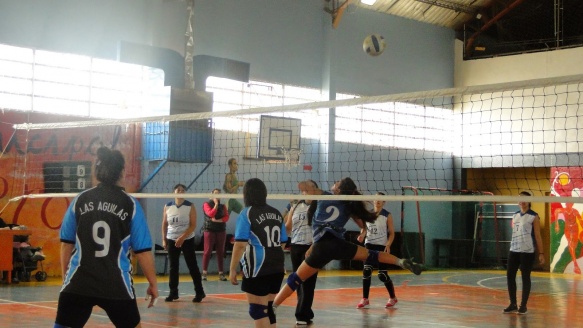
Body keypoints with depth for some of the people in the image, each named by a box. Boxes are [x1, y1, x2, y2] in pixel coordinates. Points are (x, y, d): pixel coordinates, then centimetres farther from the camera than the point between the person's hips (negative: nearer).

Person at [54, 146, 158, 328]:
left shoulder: (80, 200, 3)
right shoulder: (130, 204, -2)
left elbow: (66, 244, 8)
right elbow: (143, 250, -3)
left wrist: (66, 277, 21)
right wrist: (153, 283, 8)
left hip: (78, 283, 1)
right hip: (117, 285, -1)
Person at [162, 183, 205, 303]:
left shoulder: (190, 206, -5)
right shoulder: (167, 206, 4)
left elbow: (193, 225, -10)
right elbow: (164, 224, 10)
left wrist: (182, 238, -18)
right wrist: (164, 240, 4)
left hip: (187, 240, -3)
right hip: (171, 240, 3)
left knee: (192, 266, -3)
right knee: (173, 267, 5)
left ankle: (199, 292, 4)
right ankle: (173, 292, 13)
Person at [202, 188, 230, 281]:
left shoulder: (223, 205, 12)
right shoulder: (207, 204, 2)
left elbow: (227, 217, -1)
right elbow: (210, 214, -16)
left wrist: (218, 220, -14)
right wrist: (216, 204, -12)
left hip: (221, 230, 3)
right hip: (209, 230, -3)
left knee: (221, 252, 3)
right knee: (207, 251, -5)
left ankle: (221, 273, 5)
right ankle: (204, 272, -1)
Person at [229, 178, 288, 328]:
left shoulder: (247, 213, -10)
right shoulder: (276, 213, 9)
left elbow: (240, 245, -17)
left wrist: (232, 269, -11)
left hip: (257, 269, -7)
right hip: (277, 268, 7)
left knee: (258, 310, -1)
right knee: (268, 309, 16)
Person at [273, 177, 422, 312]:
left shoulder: (321, 195, 6)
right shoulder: (348, 206, 15)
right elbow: (362, 225, 25)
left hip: (322, 247, -2)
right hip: (338, 244, 3)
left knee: (296, 279, 2)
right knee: (370, 255, 22)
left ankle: (271, 307, -4)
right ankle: (401, 262, 10)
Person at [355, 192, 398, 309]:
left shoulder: (387, 215, -3)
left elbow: (392, 233, -2)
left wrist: (388, 245, -17)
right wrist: (362, 235, -6)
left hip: (382, 247, -3)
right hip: (369, 245, 3)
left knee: (383, 275, -2)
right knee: (366, 271, -10)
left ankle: (393, 298, 20)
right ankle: (365, 299, -1)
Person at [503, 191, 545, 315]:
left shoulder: (534, 217, -3)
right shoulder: (515, 216, 14)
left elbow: (537, 236, -4)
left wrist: (541, 253, -8)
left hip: (527, 252, -6)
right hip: (513, 250, 6)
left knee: (525, 277, 0)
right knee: (510, 275, 3)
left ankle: (523, 306, 8)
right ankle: (513, 305, 13)